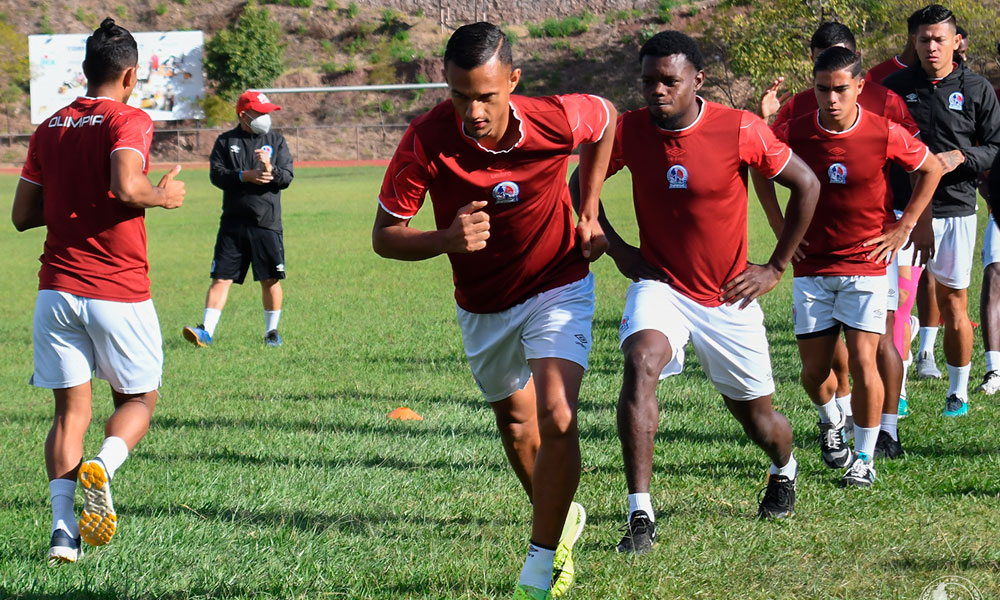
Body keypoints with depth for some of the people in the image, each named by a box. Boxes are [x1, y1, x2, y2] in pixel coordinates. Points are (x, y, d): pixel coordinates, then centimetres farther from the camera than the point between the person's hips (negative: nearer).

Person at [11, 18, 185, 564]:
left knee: (70, 410, 6)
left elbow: (22, 215, 14)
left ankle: (61, 524, -12)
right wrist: (164, 195, -5)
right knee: (138, 399, 13)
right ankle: (103, 466, -18)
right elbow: (127, 188, -24)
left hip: (57, 289, 4)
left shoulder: (49, 129, 11)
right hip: (119, 293, -4)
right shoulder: (129, 121, -7)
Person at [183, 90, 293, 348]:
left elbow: (286, 178, -1)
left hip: (267, 223, 1)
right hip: (233, 223, -1)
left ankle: (271, 331, 18)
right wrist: (246, 176, -18)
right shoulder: (225, 141, 6)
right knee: (221, 278, -4)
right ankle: (207, 330, -6)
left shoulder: (276, 141, 8)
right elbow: (216, 175, -5)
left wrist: (270, 169, -21)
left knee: (271, 279, 4)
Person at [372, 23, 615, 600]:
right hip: (483, 306, 3)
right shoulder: (426, 141, -26)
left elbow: (606, 118, 0)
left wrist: (588, 215, -1)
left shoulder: (558, 120, -26)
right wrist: (446, 240, -38)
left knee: (556, 417, -20)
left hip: (558, 287, -3)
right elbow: (384, 236, -18)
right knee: (514, 419, 20)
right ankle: (563, 516, 48)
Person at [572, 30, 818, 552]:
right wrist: (617, 248, 1)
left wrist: (776, 267, -2)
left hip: (729, 295, 0)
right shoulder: (628, 132, -9)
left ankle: (784, 470, 49)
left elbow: (806, 185, -4)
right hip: (660, 284, 0)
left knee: (753, 412, 10)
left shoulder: (741, 131, -16)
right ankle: (640, 516, -31)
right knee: (641, 361, -30)